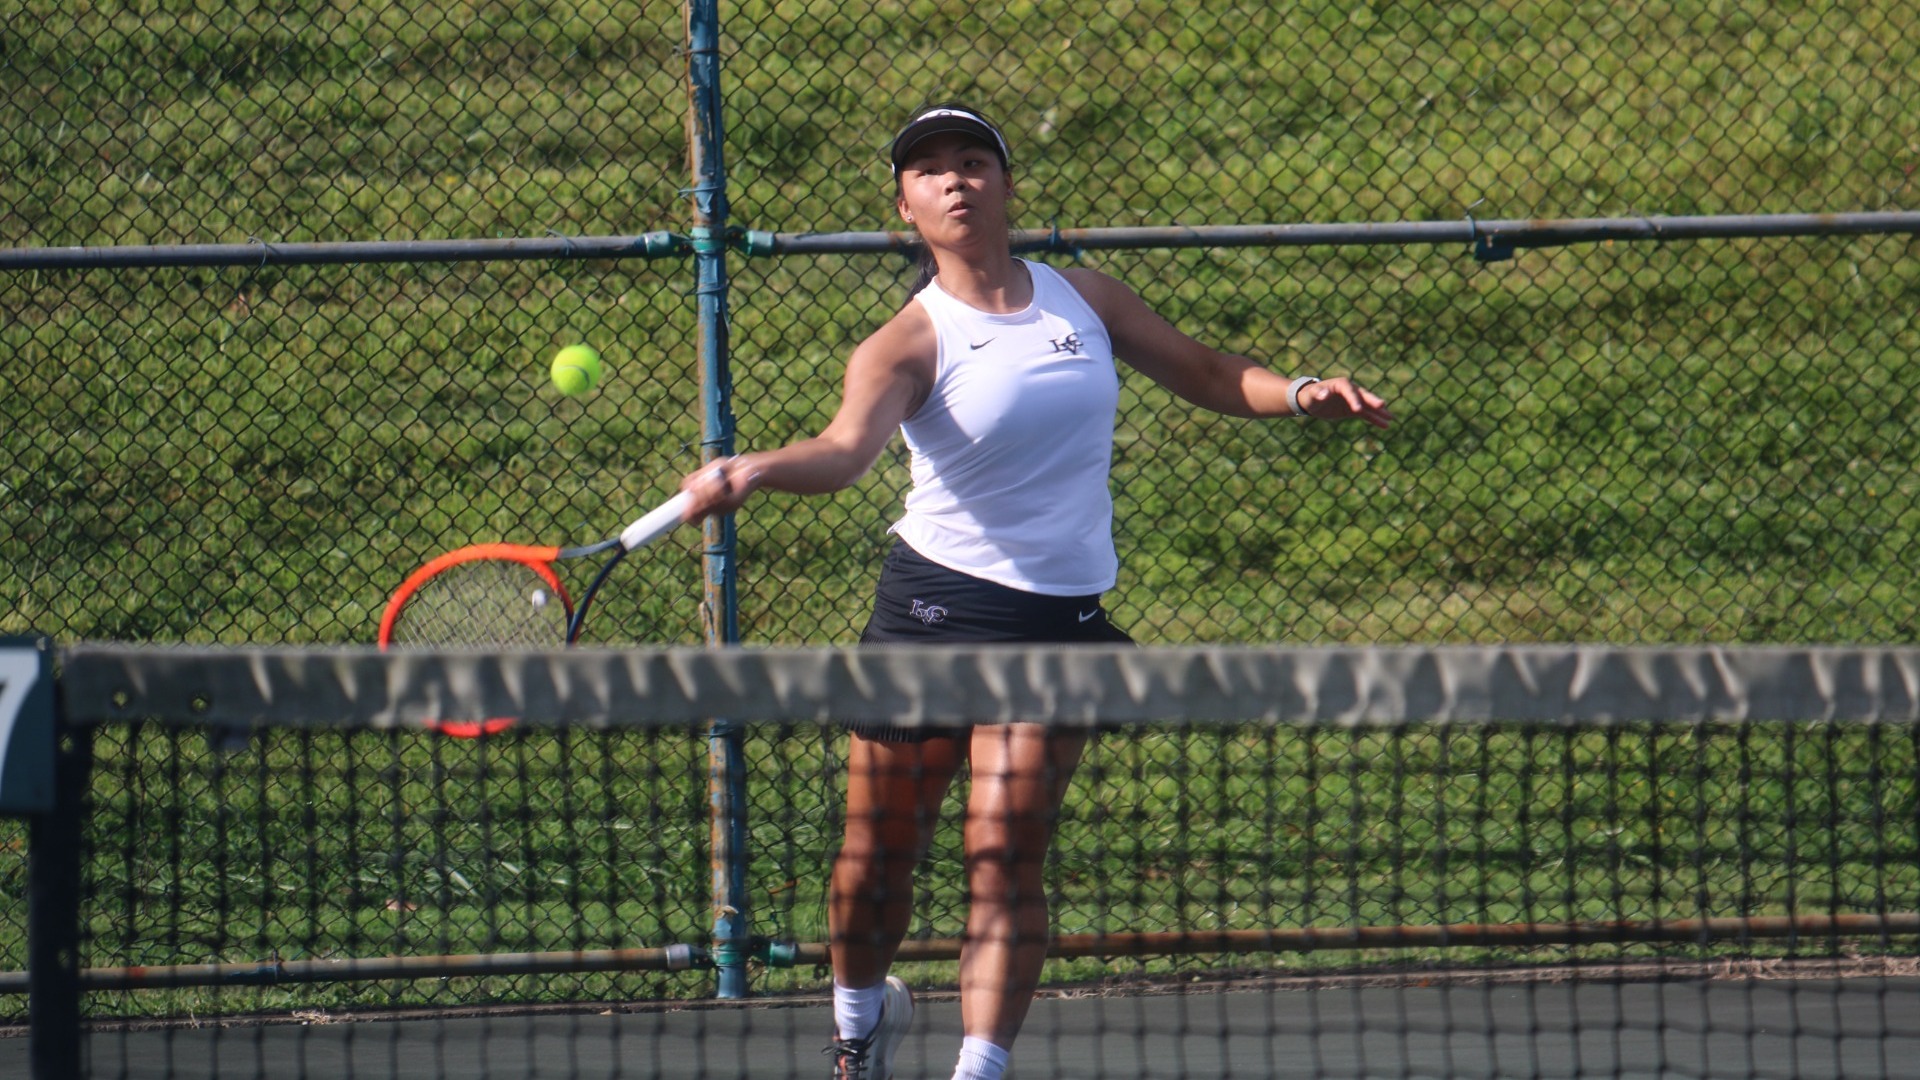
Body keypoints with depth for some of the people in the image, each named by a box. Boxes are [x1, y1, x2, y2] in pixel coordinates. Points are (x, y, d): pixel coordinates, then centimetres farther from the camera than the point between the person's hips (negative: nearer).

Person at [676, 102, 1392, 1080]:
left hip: (1064, 614, 2)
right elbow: (845, 447, -25)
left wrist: (1300, 395, 1)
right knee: (880, 851, 5)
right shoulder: (910, 344, -7)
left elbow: (1204, 374, 20)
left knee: (1004, 853, -11)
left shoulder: (1082, 298, 7)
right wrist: (749, 472, -46)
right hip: (937, 602, -2)